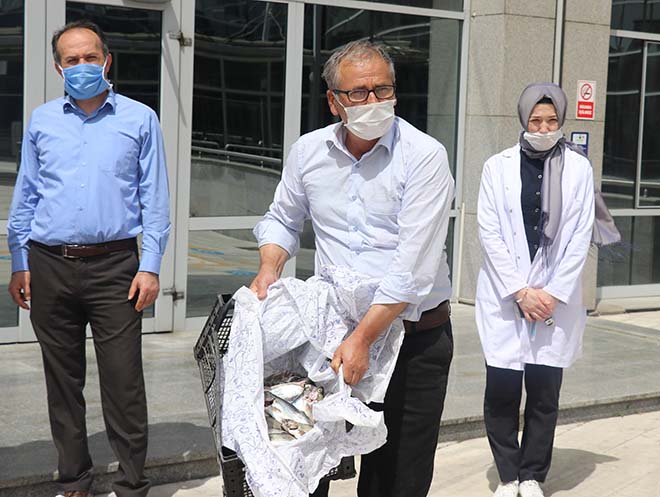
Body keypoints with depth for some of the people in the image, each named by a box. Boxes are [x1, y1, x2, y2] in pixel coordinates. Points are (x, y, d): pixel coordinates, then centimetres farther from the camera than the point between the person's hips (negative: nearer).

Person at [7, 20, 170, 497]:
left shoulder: (140, 119, 4)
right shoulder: (41, 121, 11)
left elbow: (155, 200, 3)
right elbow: (25, 197, 14)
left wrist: (150, 267, -5)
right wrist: (19, 264, 8)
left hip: (114, 266, -3)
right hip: (50, 265, 3)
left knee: (123, 381, -4)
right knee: (62, 379, 10)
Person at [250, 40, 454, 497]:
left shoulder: (424, 157, -14)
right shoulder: (309, 151, 2)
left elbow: (414, 268, -21)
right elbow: (283, 219, 19)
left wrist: (364, 338, -26)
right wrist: (270, 267, -1)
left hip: (414, 334, -4)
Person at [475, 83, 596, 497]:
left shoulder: (578, 168, 4)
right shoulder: (498, 166, 3)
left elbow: (580, 237, 1)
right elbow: (490, 233, -2)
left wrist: (553, 294, -7)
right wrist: (520, 292, -8)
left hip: (556, 299, 0)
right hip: (504, 297, 0)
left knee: (545, 394, 2)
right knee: (501, 392, -2)